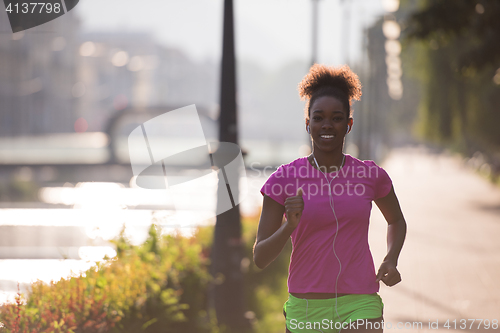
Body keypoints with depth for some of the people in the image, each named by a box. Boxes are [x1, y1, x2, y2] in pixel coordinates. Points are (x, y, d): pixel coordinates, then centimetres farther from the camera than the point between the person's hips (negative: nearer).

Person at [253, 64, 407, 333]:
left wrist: (391, 260, 4)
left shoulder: (371, 175, 2)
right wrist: (290, 225, -22)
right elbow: (260, 258, -4)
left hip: (360, 309, -1)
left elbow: (396, 220, 23)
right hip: (305, 309, 1)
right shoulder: (284, 179, -3)